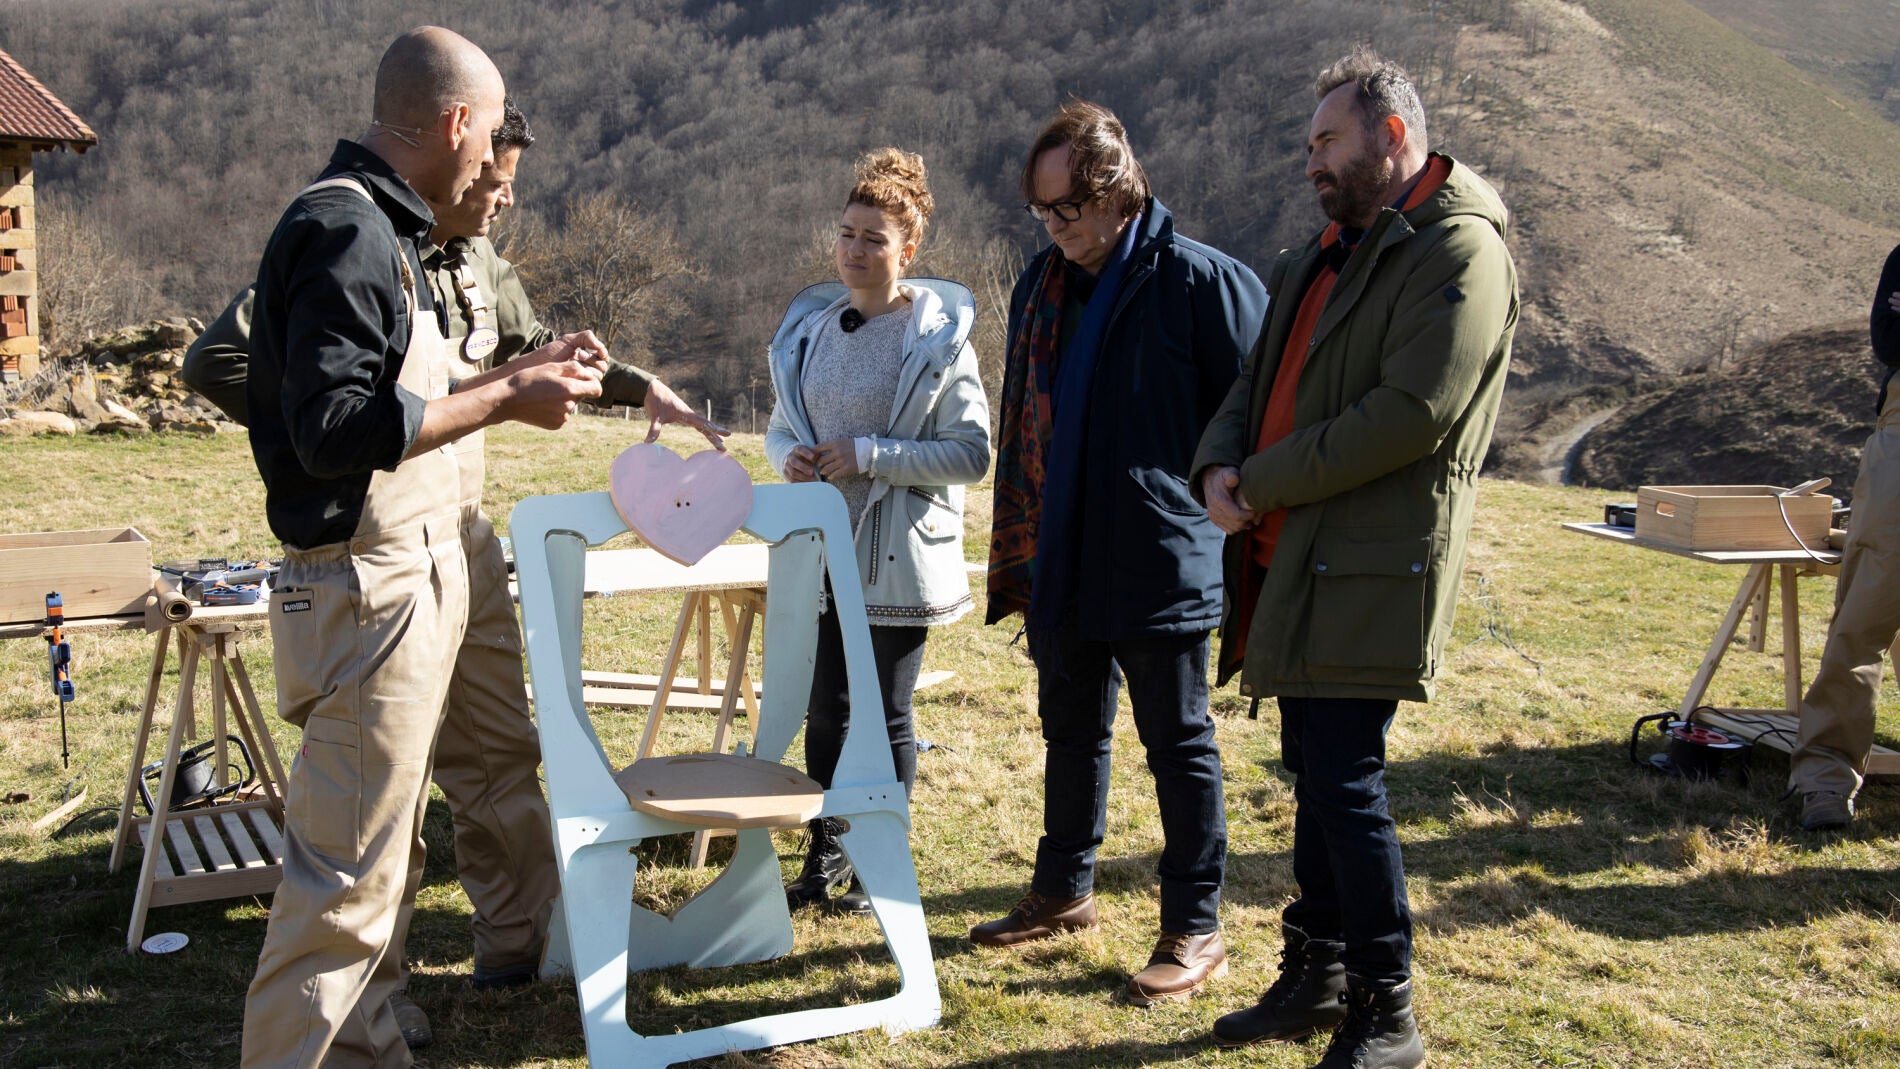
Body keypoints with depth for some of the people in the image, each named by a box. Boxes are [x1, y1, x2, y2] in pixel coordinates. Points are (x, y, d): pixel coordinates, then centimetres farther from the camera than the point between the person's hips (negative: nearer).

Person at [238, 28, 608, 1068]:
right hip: (371, 590, -11)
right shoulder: (344, 230, -17)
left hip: (414, 581, 11)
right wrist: (503, 400, -19)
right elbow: (337, 429, -24)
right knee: (347, 874, -4)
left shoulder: (378, 228, 14)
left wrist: (522, 370, 17)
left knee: (386, 852, 19)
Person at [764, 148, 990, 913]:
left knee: (885, 716, 5)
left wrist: (871, 455, -19)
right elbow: (780, 425, 17)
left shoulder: (938, 335, -8)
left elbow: (972, 452, -12)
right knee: (825, 709, 12)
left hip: (899, 557, -4)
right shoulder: (810, 325, 8)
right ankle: (824, 856, 28)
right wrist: (788, 456, -6)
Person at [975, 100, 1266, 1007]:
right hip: (1065, 565, 7)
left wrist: (1238, 538, -10)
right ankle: (1063, 893, 35)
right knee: (1071, 730, 18)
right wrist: (1016, 558, 17)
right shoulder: (1043, 286, 10)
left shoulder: (1201, 282, -11)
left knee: (1178, 742, 4)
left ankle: (1195, 930, 16)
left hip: (1162, 565, -7)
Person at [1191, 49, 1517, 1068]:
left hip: (1372, 562, -9)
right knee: (1313, 772, 15)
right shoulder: (1332, 249, 20)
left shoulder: (1459, 249, -9)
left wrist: (1260, 486, -15)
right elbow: (1262, 373, 19)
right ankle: (1315, 976, 29)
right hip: (1294, 559, 9)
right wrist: (1221, 463, -3)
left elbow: (1415, 411, -20)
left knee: (1344, 780, -8)